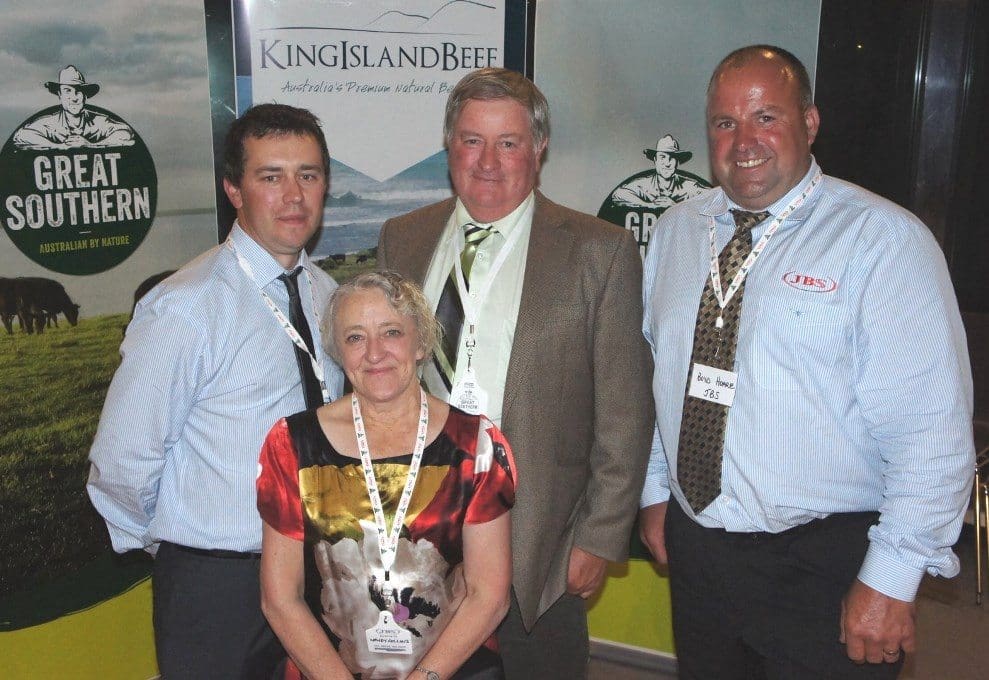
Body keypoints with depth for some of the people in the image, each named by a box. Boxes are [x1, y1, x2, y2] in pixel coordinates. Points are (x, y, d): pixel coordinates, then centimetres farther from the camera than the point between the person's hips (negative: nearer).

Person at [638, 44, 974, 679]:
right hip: (693, 548, 5)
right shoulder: (675, 231, 5)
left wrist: (891, 579, -18)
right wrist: (654, 489, 13)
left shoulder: (884, 239, -13)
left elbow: (933, 426, -17)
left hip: (822, 564, -5)